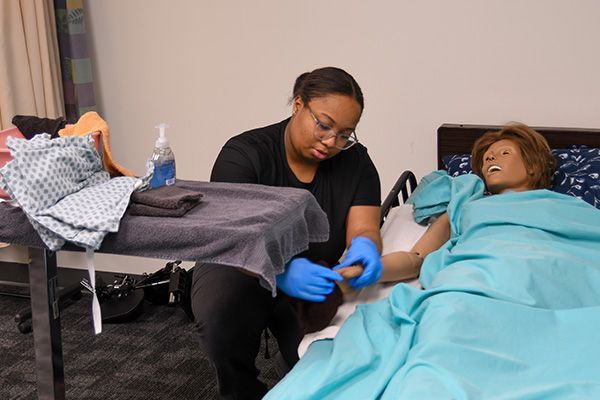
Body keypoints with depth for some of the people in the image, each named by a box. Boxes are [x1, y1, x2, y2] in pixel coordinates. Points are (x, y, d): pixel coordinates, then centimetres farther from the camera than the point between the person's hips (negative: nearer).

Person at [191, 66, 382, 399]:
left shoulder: (356, 162, -4)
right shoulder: (243, 154, -15)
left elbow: (364, 230, -13)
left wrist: (365, 247, -39)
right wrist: (280, 271, -47)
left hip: (314, 279, 2)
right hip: (243, 272, -1)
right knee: (221, 317, -34)